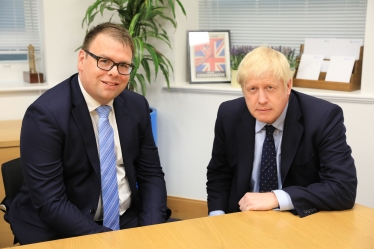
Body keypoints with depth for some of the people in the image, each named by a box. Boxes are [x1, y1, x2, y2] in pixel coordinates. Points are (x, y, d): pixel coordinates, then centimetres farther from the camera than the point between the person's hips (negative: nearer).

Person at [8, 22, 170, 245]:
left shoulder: (137, 106, 0)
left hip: (129, 219, 5)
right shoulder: (46, 114, -16)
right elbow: (50, 203, -18)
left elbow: (151, 174, 4)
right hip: (63, 231, -4)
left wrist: (150, 230, -11)